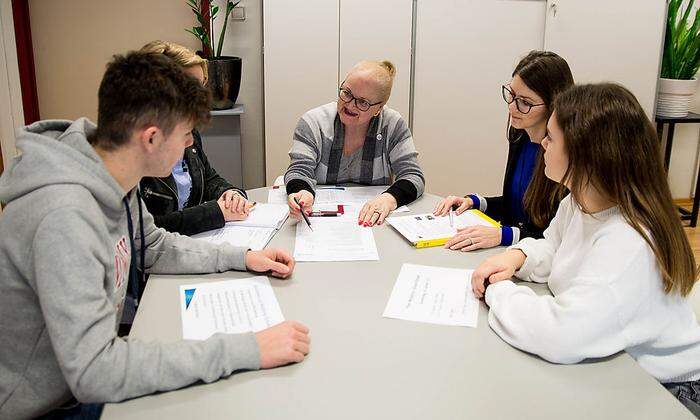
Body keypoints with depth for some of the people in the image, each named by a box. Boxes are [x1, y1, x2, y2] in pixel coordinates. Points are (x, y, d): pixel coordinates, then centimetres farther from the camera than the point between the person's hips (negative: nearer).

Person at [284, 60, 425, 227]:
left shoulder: (393, 125, -5)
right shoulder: (313, 122, -5)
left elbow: (413, 176, -8)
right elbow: (299, 170, -12)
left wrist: (389, 198, -30)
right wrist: (302, 193, -36)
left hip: (373, 223, 1)